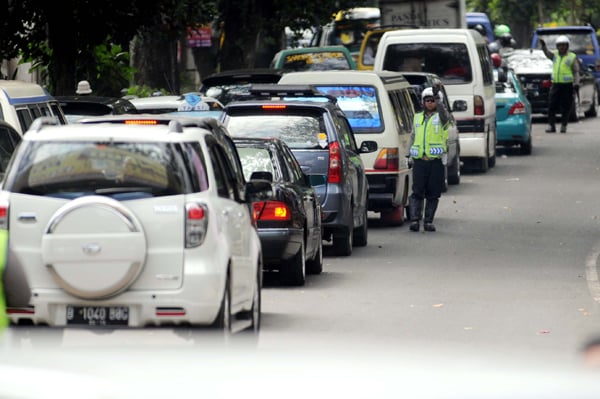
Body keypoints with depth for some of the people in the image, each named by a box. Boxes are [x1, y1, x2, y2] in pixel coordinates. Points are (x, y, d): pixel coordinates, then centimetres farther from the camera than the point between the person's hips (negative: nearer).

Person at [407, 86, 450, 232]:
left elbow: (444, 113, -21)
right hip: (419, 160, 2)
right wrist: (409, 154, 14)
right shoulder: (418, 117, 17)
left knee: (433, 194, 2)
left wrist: (437, 98, -32)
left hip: (436, 161, -2)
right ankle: (415, 220, -9)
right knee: (417, 192, -5)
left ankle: (428, 221, 9)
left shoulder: (440, 116, 4)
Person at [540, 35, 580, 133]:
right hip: (556, 84, 3)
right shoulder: (555, 54, 13)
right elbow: (547, 53, -8)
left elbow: (576, 72, 2)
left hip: (568, 85, -3)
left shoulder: (572, 57, 4)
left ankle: (563, 125, 7)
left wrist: (576, 84, -9)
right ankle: (551, 125, -4)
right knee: (552, 106, -5)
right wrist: (543, 46, -28)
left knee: (566, 107, 0)